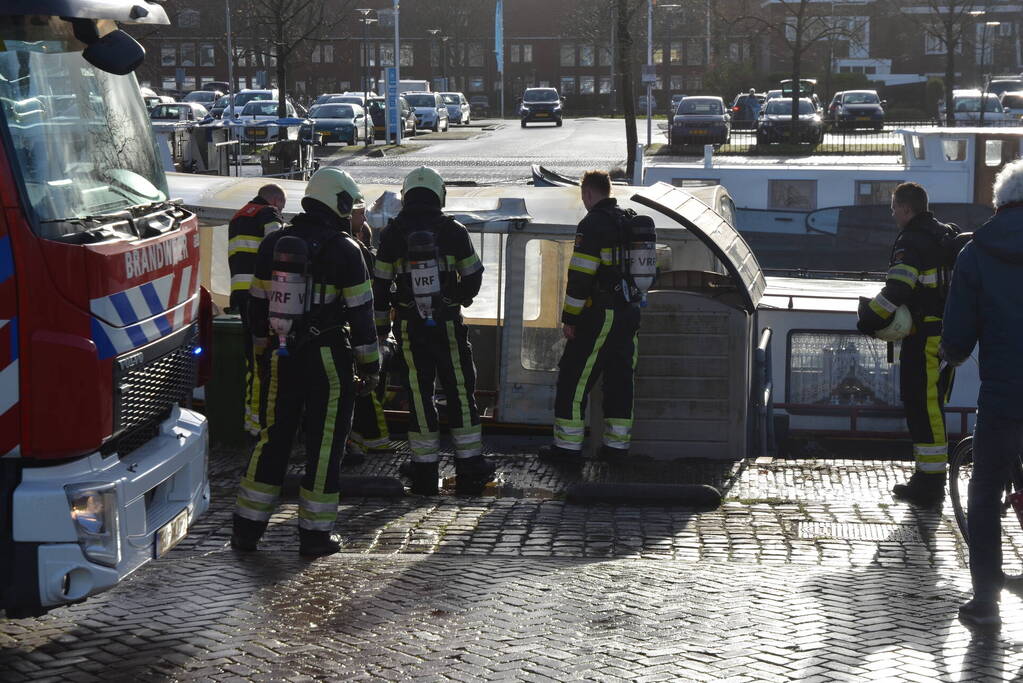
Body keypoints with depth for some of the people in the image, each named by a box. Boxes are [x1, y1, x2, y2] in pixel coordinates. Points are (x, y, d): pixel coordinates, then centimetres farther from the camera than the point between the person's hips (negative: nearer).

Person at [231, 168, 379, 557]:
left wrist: (266, 348, 24)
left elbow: (257, 305, 13)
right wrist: (370, 365, -1)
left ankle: (247, 527, 13)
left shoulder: (272, 244, 7)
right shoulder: (344, 250, -8)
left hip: (282, 359, 5)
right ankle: (315, 533, 5)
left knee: (274, 438, 12)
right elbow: (360, 313, -8)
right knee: (325, 443, 3)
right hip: (328, 359, -5)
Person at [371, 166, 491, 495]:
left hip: (409, 326, 1)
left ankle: (425, 470, 7)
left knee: (419, 392, 5)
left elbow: (380, 282, 2)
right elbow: (473, 275, 5)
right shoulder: (453, 231, -3)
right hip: (448, 322, 0)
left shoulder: (393, 233, -2)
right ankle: (469, 465, 8)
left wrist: (381, 322, 12)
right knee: (460, 389, 6)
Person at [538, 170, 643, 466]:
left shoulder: (593, 224, -13)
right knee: (619, 378, 13)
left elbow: (581, 276, -18)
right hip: (630, 316, 8)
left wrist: (570, 318, -12)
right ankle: (617, 444, 17)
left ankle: (568, 447, -1)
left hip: (599, 316, -8)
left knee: (573, 379, -1)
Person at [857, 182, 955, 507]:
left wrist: (870, 318, -13)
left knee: (923, 410, -6)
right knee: (931, 409, 16)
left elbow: (897, 290, -25)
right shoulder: (946, 236, 16)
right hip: (948, 338, 9)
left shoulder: (911, 242, -14)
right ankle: (929, 480, 23)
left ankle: (928, 487, -4)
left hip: (924, 340, -9)